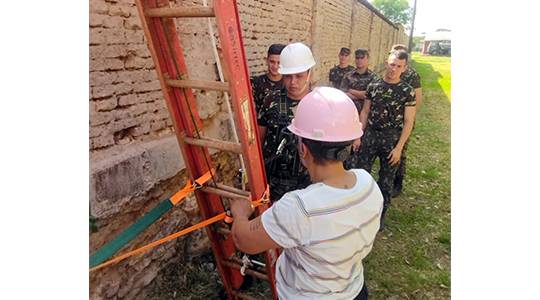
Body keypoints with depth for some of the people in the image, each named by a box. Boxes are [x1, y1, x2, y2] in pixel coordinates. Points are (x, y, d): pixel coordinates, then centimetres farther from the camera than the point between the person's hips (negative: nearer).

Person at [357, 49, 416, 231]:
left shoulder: (407, 91, -5)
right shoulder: (373, 86, 3)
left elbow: (408, 122, -6)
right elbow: (365, 112, 8)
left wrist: (399, 148, -12)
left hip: (392, 139, -2)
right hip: (370, 135, 2)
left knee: (386, 180, 9)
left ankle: (380, 214, 27)